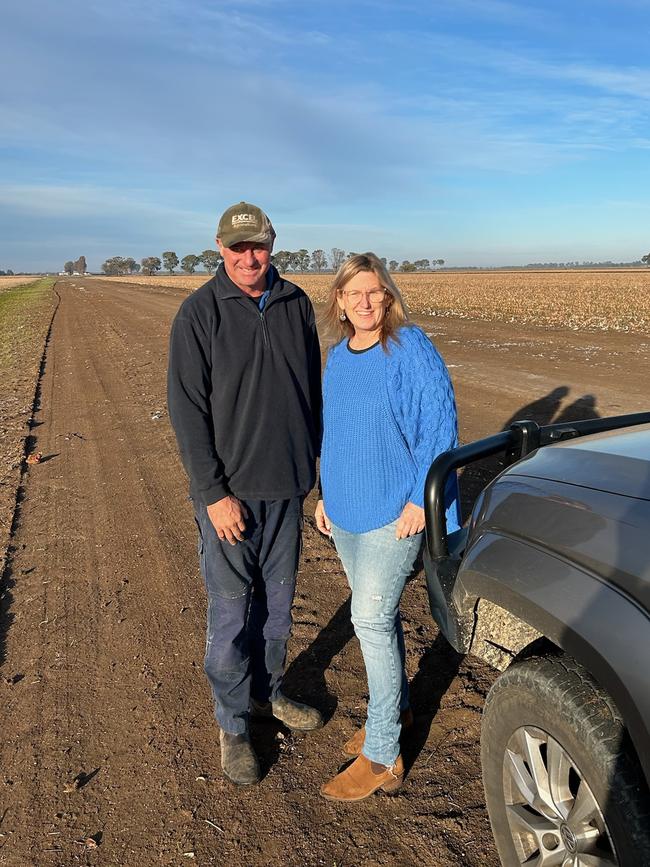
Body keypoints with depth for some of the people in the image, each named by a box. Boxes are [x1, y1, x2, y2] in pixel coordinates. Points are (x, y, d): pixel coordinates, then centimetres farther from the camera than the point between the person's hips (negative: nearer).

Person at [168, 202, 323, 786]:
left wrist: (313, 459, 10)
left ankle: (267, 692, 40)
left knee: (278, 600, 18)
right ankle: (233, 725, 26)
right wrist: (214, 493, -16)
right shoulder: (200, 313, -10)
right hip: (228, 491, -4)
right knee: (231, 612, 6)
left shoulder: (296, 304, 3)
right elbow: (187, 409, -12)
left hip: (287, 486, 5)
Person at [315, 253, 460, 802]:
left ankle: (382, 758, 10)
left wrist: (420, 499, -17)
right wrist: (327, 494, 15)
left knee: (371, 619, -6)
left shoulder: (411, 349, -13)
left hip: (395, 512, -7)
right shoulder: (337, 357, 7)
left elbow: (440, 425, -15)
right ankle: (397, 708, 40)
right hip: (346, 511, 7)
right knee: (377, 615, 18)